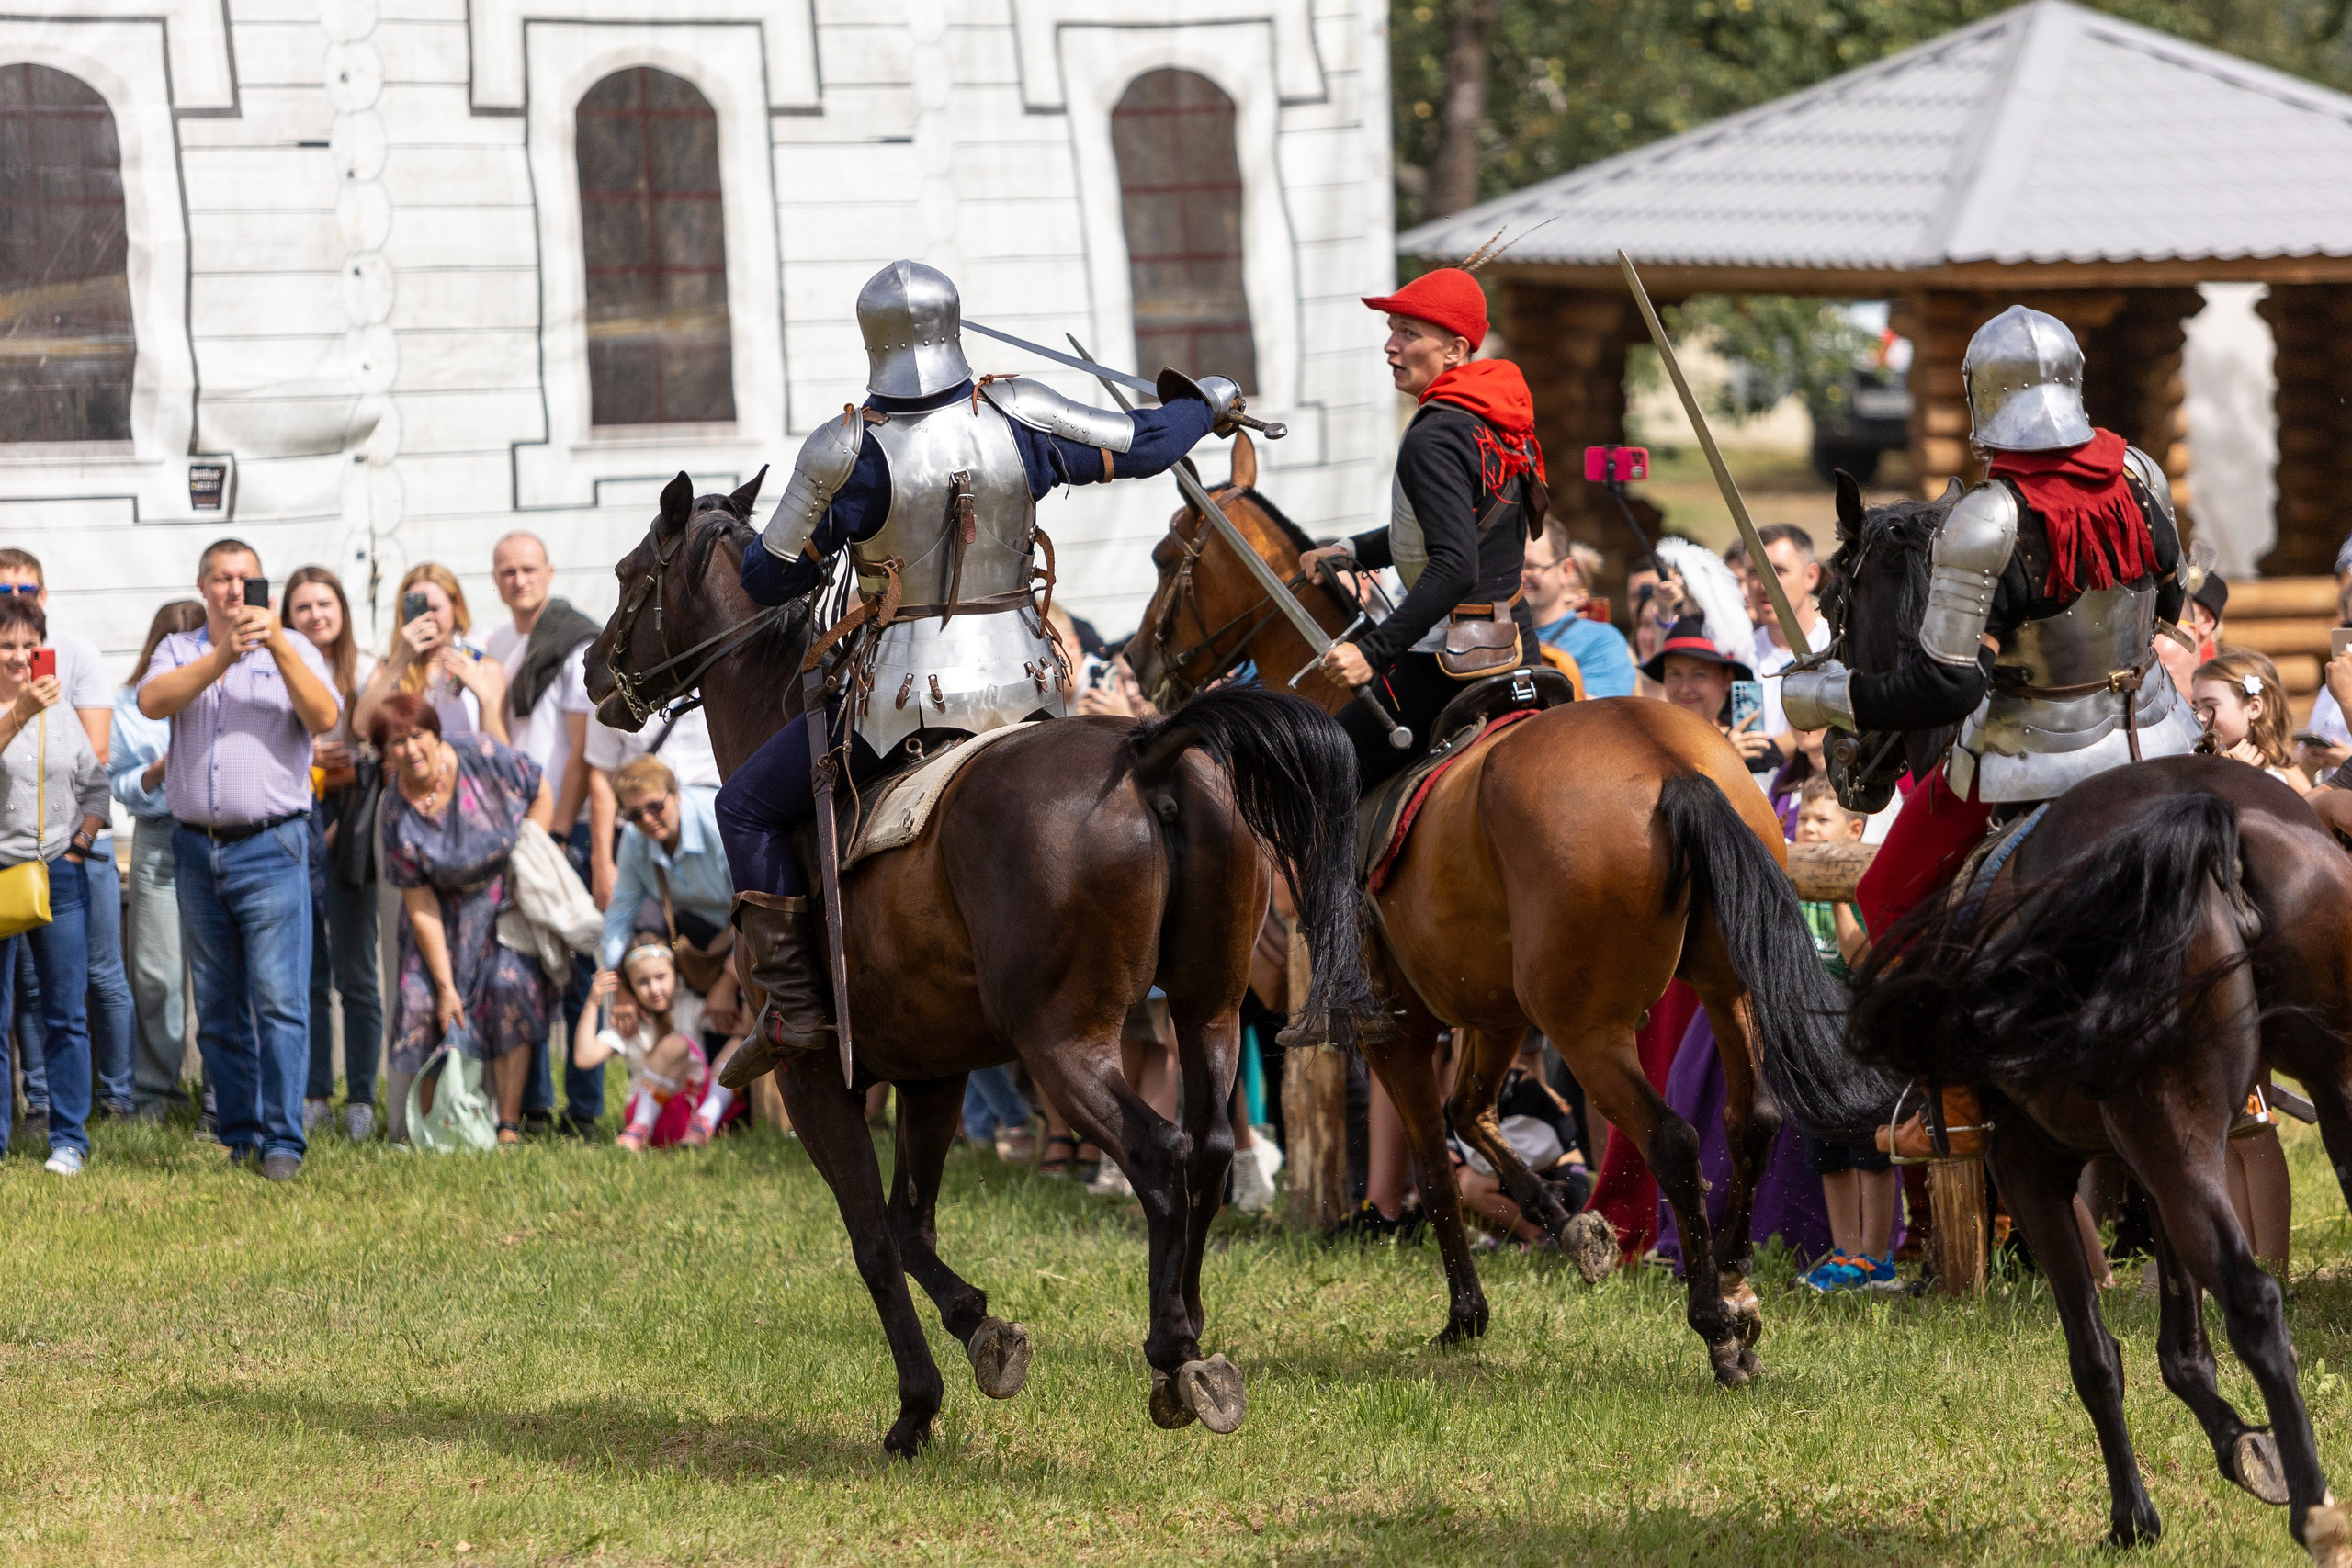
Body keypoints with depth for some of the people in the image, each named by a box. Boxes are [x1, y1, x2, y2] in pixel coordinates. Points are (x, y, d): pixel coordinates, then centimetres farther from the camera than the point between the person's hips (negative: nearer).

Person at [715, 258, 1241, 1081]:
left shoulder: (847, 453, -15)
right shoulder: (1015, 416, -7)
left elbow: (770, 580, -6)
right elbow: (1142, 444, 5)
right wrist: (1210, 401, 27)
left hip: (904, 696, -4)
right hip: (1024, 686, 4)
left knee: (749, 808, 13)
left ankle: (795, 1008, 6)